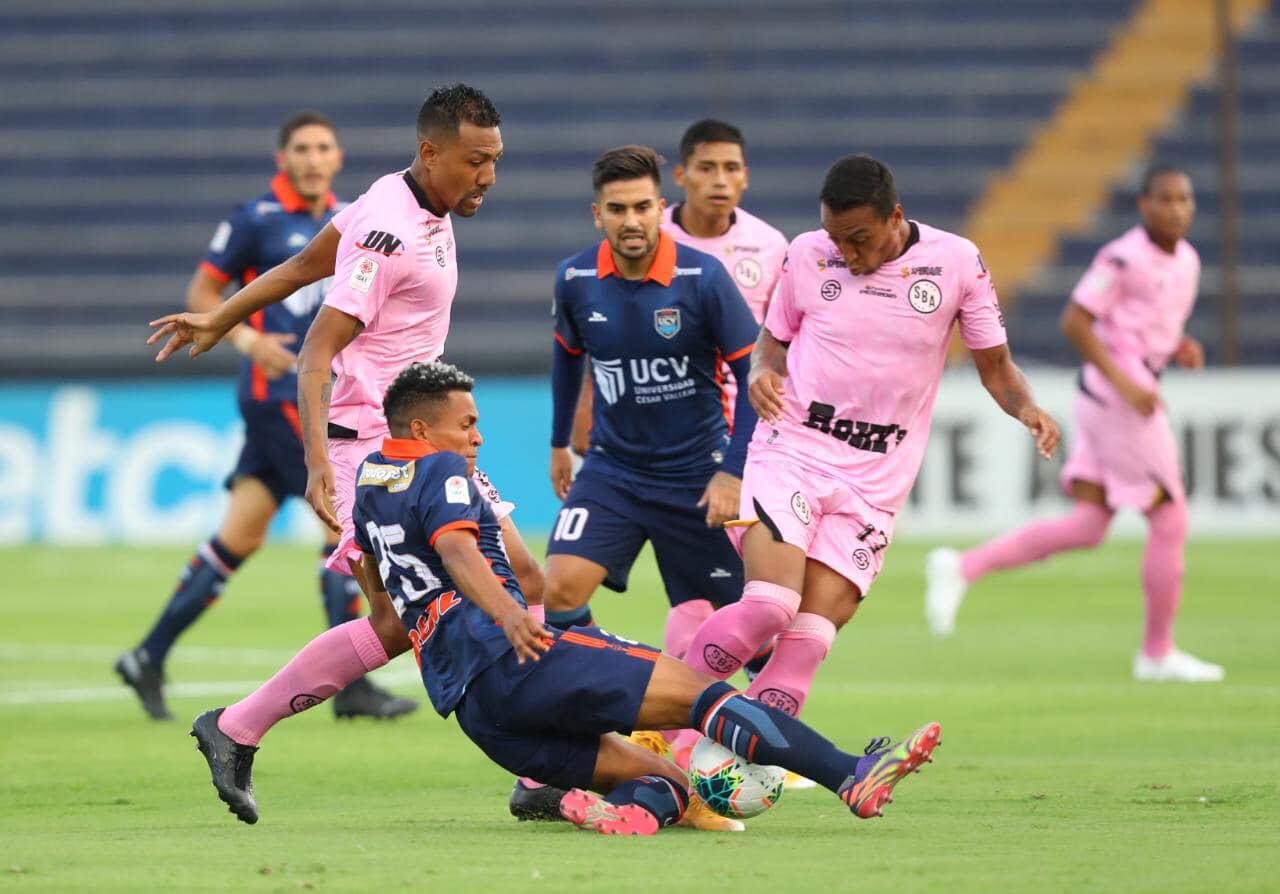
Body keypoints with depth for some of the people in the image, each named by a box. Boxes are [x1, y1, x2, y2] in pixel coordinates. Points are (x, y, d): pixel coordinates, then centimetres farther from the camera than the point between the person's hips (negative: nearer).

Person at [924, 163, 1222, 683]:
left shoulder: (1186, 260, 14)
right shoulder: (1123, 258, -13)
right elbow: (1074, 322, -15)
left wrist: (1180, 349, 4)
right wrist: (1124, 383, -21)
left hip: (1132, 397, 9)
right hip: (1115, 399, -9)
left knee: (1087, 527, 3)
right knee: (1170, 523, -1)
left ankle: (962, 568, 2)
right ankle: (1158, 654, 11)